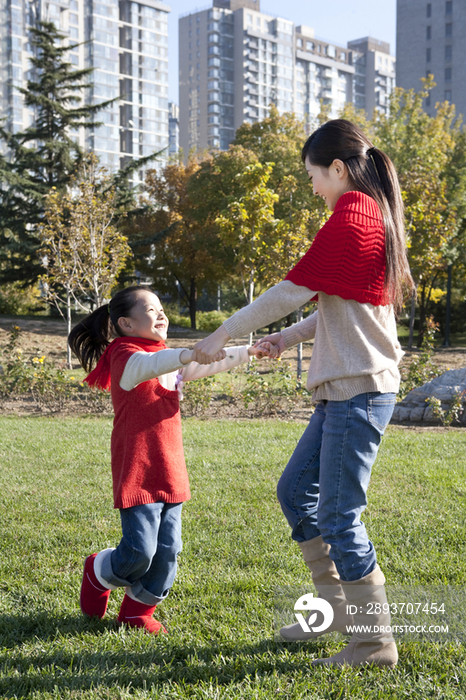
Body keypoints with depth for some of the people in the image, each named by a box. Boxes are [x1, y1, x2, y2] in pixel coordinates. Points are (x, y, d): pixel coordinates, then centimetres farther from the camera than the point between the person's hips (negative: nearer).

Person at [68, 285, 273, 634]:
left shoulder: (169, 359, 19)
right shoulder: (124, 355, -9)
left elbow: (210, 363, 22)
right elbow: (149, 365, -31)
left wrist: (249, 351, 10)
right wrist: (190, 353, -48)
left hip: (170, 471, 8)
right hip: (137, 471, -7)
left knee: (168, 550, 4)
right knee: (139, 551, -9)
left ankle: (138, 610, 24)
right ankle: (98, 573, 23)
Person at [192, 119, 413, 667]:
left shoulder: (352, 216, -14)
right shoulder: (375, 214, 17)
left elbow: (292, 291, -16)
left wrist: (220, 337, -7)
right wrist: (293, 336, 13)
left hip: (360, 388, -10)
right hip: (345, 388, 10)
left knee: (339, 517, -4)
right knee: (295, 490, 16)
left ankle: (375, 643, 10)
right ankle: (336, 608, 27)